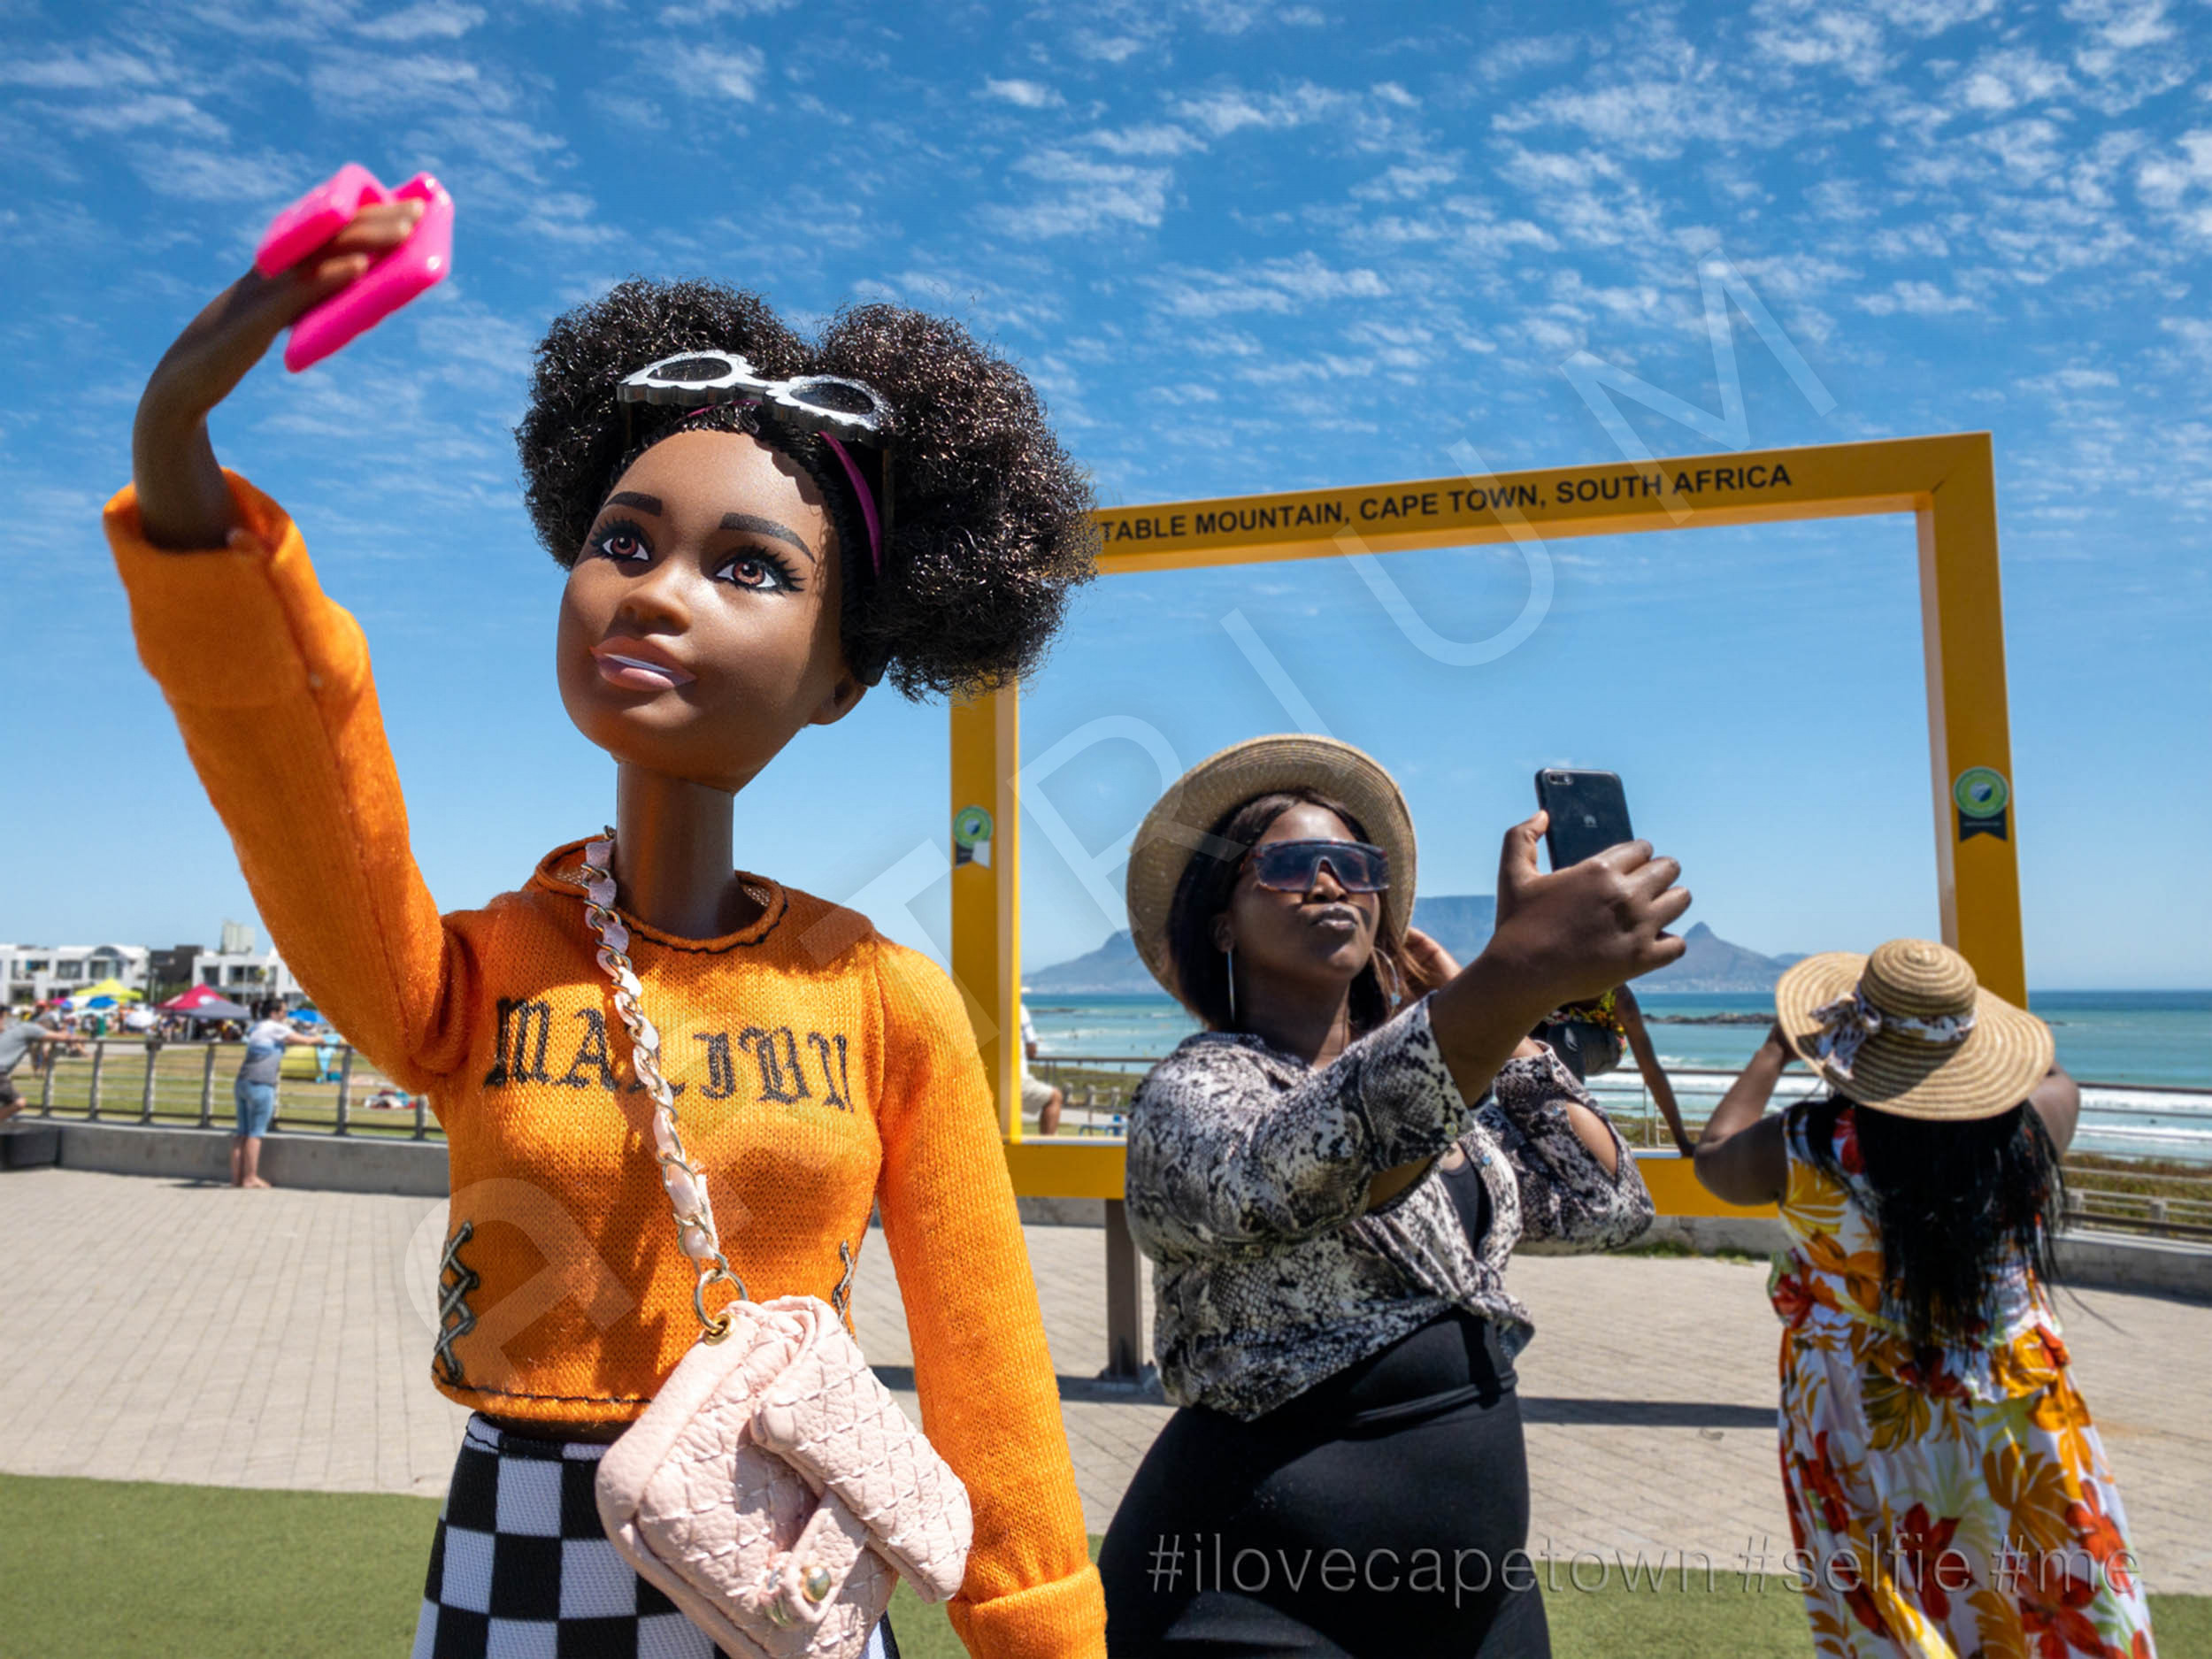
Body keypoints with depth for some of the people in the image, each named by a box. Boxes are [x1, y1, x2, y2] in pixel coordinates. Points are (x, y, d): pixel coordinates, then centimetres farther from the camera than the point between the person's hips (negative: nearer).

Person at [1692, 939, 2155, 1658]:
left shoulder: (1806, 1149, -22)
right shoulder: (2028, 1126, -16)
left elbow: (1712, 1159, 0)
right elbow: (2056, 1080, 9)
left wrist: (1775, 1051, 7)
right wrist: (1953, 1023, 15)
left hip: (1865, 1424, -2)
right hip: (2013, 1414, 2)